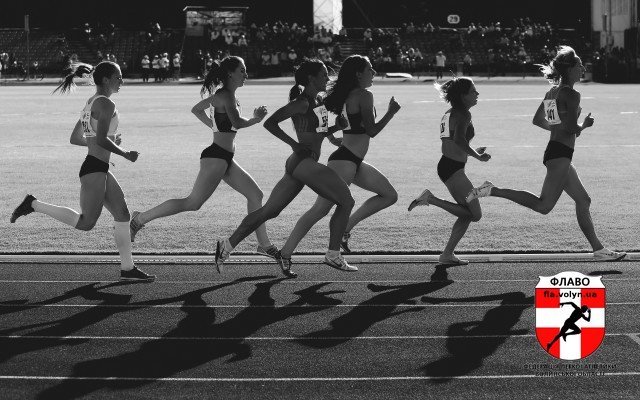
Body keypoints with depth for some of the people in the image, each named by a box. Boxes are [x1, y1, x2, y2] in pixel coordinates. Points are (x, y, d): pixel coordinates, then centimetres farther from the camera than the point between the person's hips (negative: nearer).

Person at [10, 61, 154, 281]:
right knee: (86, 223, -6)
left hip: (101, 171, 10)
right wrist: (126, 154, -10)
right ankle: (33, 204, 0)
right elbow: (101, 140, -23)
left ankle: (127, 268, 12)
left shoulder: (91, 104, 16)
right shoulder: (106, 104, -13)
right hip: (94, 170, -10)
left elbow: (74, 138, 20)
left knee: (122, 214, 9)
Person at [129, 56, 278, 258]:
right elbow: (237, 122, -31)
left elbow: (196, 109, 27)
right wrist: (256, 119, -13)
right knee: (193, 203, -9)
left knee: (255, 194, 10)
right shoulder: (226, 96, -15)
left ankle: (264, 244, 15)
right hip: (216, 156, -11)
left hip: (225, 158, 11)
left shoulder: (221, 94, 15)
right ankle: (140, 218, -2)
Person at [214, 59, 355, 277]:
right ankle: (333, 255, -4)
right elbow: (270, 123, -15)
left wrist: (336, 127, 8)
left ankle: (227, 245, 13)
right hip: (303, 163, -9)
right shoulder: (302, 103, -11)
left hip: (297, 164, 9)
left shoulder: (318, 101, 16)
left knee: (268, 211, 10)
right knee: (346, 201, -6)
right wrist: (294, 144, -19)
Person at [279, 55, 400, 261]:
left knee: (390, 195, 12)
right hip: (345, 160, -10)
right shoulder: (364, 96, -11)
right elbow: (372, 130, -12)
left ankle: (345, 228, 8)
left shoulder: (348, 96, 16)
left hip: (354, 162, 10)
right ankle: (285, 253, -10)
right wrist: (391, 112, -2)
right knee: (321, 209, -11)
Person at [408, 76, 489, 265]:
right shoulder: (463, 114, -12)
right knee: (475, 214, -6)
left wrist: (472, 151, 25)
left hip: (445, 165, 10)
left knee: (467, 213, 14)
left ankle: (447, 254, 13)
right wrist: (478, 156, -17)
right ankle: (431, 199, -9)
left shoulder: (450, 113, 17)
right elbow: (459, 139, -27)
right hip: (453, 169, -10)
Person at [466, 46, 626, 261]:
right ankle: (492, 191, -16)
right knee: (543, 205, -12)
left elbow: (537, 120, 22)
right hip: (561, 153, -10)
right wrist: (584, 125, 0)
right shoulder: (572, 94, -13)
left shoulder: (552, 92, 13)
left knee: (583, 200, 13)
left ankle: (598, 249, 17)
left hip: (554, 150, 10)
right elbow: (571, 128, -20)